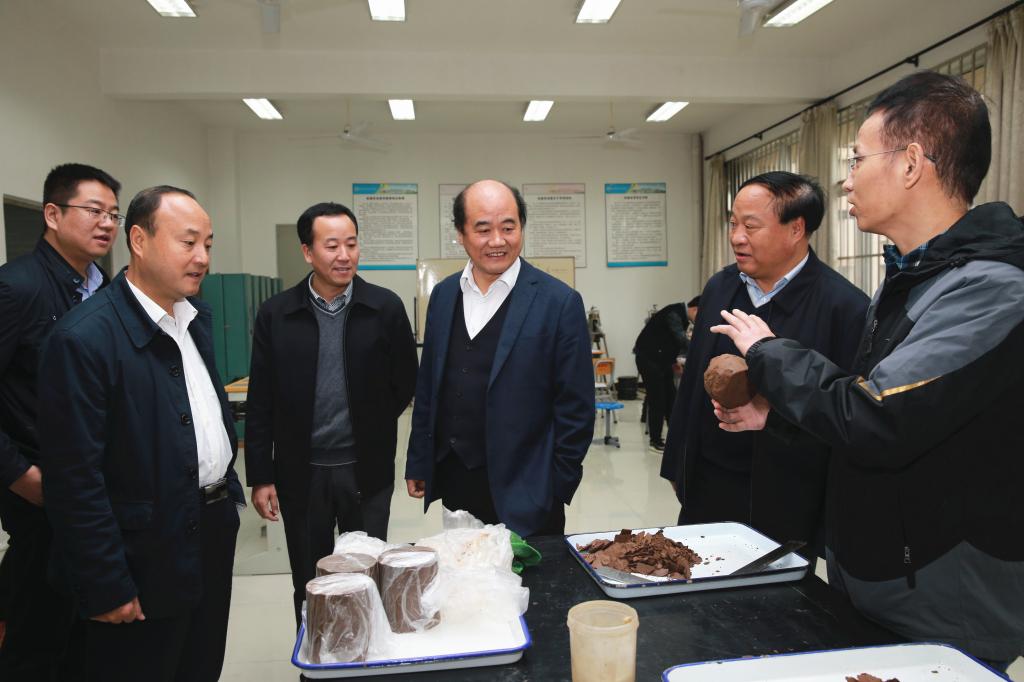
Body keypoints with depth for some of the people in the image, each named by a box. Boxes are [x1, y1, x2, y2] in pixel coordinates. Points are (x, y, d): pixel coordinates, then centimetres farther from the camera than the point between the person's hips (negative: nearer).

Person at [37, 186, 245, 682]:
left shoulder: (196, 316, 4)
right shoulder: (83, 338, -20)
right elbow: (73, 481, -19)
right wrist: (107, 587, -16)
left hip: (213, 533, 7)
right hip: (148, 562, -7)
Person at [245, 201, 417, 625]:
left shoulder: (385, 307, -5)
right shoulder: (276, 314, -2)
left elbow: (405, 382, 4)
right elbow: (261, 403, 0)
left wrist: (371, 427, 5)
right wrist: (260, 477, -1)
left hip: (366, 470, 0)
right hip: (301, 473, 1)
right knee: (309, 589, 15)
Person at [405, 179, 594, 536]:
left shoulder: (560, 302, -10)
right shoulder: (443, 295, 6)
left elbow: (576, 408, -8)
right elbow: (428, 385, 12)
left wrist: (558, 487, -7)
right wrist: (418, 463, 12)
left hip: (523, 493, -4)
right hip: (452, 483, 5)